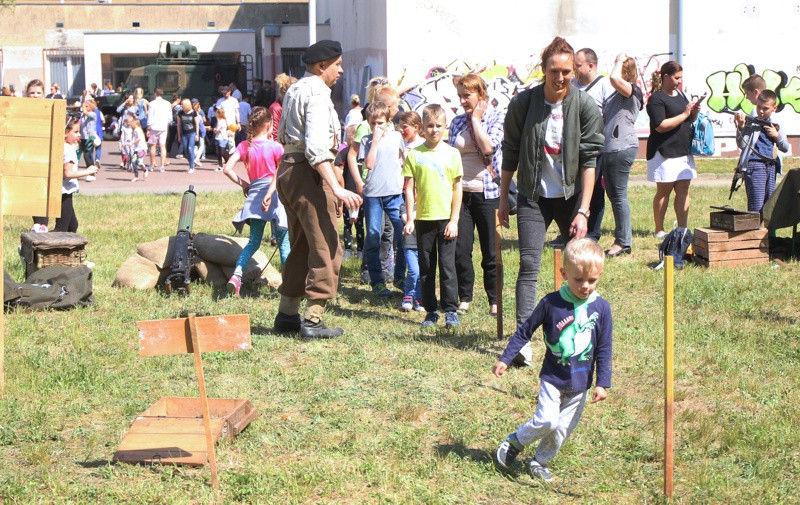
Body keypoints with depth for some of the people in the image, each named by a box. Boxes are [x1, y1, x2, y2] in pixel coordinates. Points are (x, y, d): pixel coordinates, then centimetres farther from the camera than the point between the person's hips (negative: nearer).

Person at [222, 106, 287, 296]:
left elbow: (227, 169, -1)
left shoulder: (244, 146, 5)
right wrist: (269, 194, -19)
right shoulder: (275, 147, -5)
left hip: (253, 196, 4)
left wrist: (243, 184, 9)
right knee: (284, 242, 4)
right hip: (275, 194, -4)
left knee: (254, 241, 11)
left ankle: (237, 274, -9)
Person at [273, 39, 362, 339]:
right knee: (326, 248, -6)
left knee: (301, 246, 17)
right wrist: (337, 189, -33)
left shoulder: (294, 90, 16)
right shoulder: (317, 94, -14)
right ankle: (312, 320, -8)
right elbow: (316, 147, -26)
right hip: (308, 173, -10)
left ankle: (287, 314, 22)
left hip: (287, 168, 10)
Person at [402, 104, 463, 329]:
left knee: (447, 266, -2)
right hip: (423, 218, 1)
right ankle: (430, 311, 15)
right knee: (426, 268, 7)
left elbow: (457, 188, 1)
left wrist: (454, 221, -4)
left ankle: (451, 310, 5)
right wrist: (410, 219, -2)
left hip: (446, 219, -1)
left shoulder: (452, 153, 1)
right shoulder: (414, 154, 2)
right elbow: (409, 188, 4)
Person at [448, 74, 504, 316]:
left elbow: (489, 147, -20)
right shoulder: (457, 122, 11)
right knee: (460, 249, 3)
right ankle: (464, 298, 16)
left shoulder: (497, 118, -3)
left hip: (487, 193, -4)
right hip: (460, 193, 4)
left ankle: (495, 300, 14)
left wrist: (476, 119, -9)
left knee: (491, 251, 3)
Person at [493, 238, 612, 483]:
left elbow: (604, 349, 1)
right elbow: (525, 331, 2)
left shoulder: (601, 308, -5)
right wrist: (505, 359, 3)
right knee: (546, 420, -15)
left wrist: (603, 383, -2)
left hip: (581, 382, 2)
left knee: (563, 428, 7)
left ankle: (540, 461, 27)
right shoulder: (551, 303, -9)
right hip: (553, 377, -2)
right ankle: (515, 441, 10)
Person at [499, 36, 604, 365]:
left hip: (572, 196, 1)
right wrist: (503, 199, 4)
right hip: (533, 197, -1)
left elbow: (589, 161, -10)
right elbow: (510, 154, 1)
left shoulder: (586, 107, -10)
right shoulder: (523, 103, -9)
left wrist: (583, 210, -14)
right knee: (529, 266, -10)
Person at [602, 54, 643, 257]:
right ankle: (623, 238, 21)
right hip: (610, 148, 10)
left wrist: (620, 61, -12)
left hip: (622, 147, -10)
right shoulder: (617, 94, 19)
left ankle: (623, 242, -1)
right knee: (612, 194, 13)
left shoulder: (631, 90, -10)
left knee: (619, 195, -7)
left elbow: (614, 78, -27)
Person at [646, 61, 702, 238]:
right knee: (664, 191, -1)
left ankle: (683, 228, 4)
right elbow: (660, 126, -20)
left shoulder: (680, 94, 16)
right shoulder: (656, 99, -10)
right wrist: (684, 114, -16)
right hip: (664, 151, -7)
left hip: (683, 151, 7)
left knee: (683, 190, 2)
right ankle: (659, 230, 7)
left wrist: (694, 112, 2)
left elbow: (689, 121, 24)